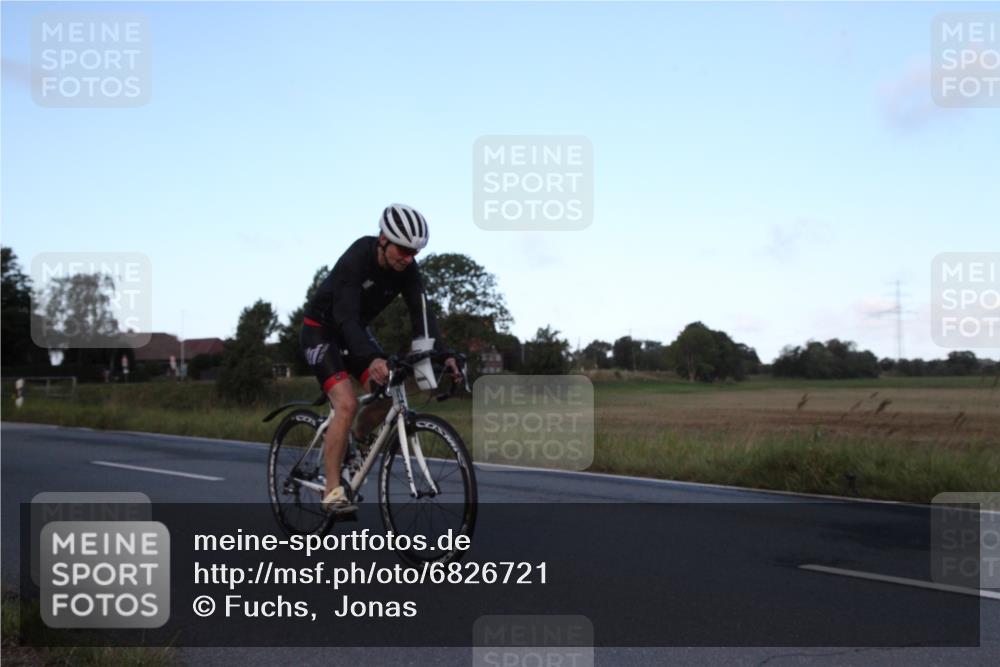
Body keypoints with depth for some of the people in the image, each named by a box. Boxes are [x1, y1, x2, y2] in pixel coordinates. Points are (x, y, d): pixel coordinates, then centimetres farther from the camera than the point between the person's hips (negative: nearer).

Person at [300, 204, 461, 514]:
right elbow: (345, 316, -40)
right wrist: (372, 359, -55)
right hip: (321, 330, -7)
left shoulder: (406, 268, -13)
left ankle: (349, 446, 19)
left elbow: (420, 313, -17)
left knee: (388, 395, -8)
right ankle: (332, 492, -17)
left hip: (355, 330, 7)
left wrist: (443, 354, -32)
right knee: (347, 404, -23)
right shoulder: (355, 260, -32)